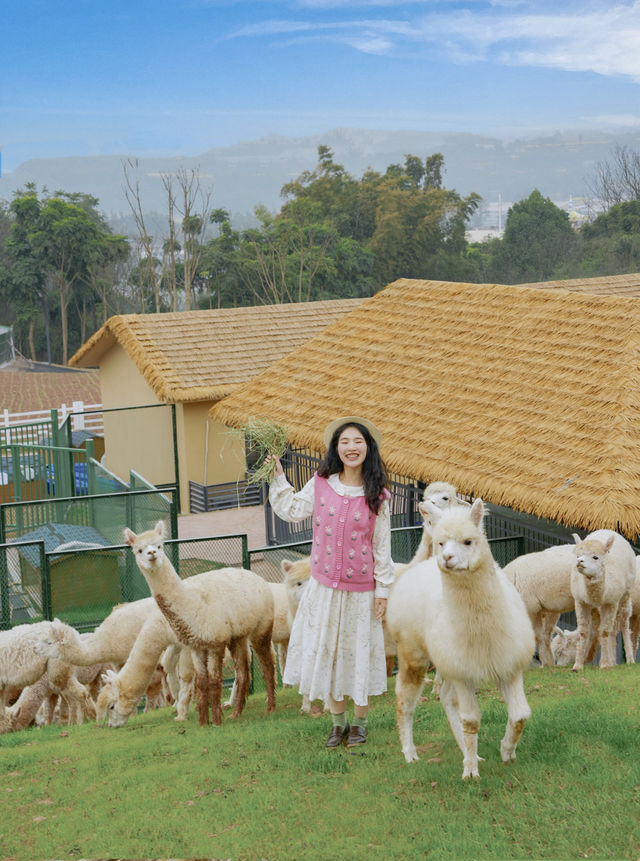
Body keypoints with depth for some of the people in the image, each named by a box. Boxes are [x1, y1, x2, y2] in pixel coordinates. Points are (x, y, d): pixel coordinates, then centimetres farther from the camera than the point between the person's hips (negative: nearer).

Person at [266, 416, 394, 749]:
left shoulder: (377, 497, -5)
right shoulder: (320, 485, -1)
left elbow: (382, 546, -1)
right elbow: (291, 510, 13)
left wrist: (382, 589, -1)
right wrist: (277, 477, 5)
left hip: (361, 589, -2)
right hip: (324, 584, 2)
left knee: (358, 651, 7)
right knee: (324, 650, 8)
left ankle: (360, 722, 24)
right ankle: (338, 722, 24)